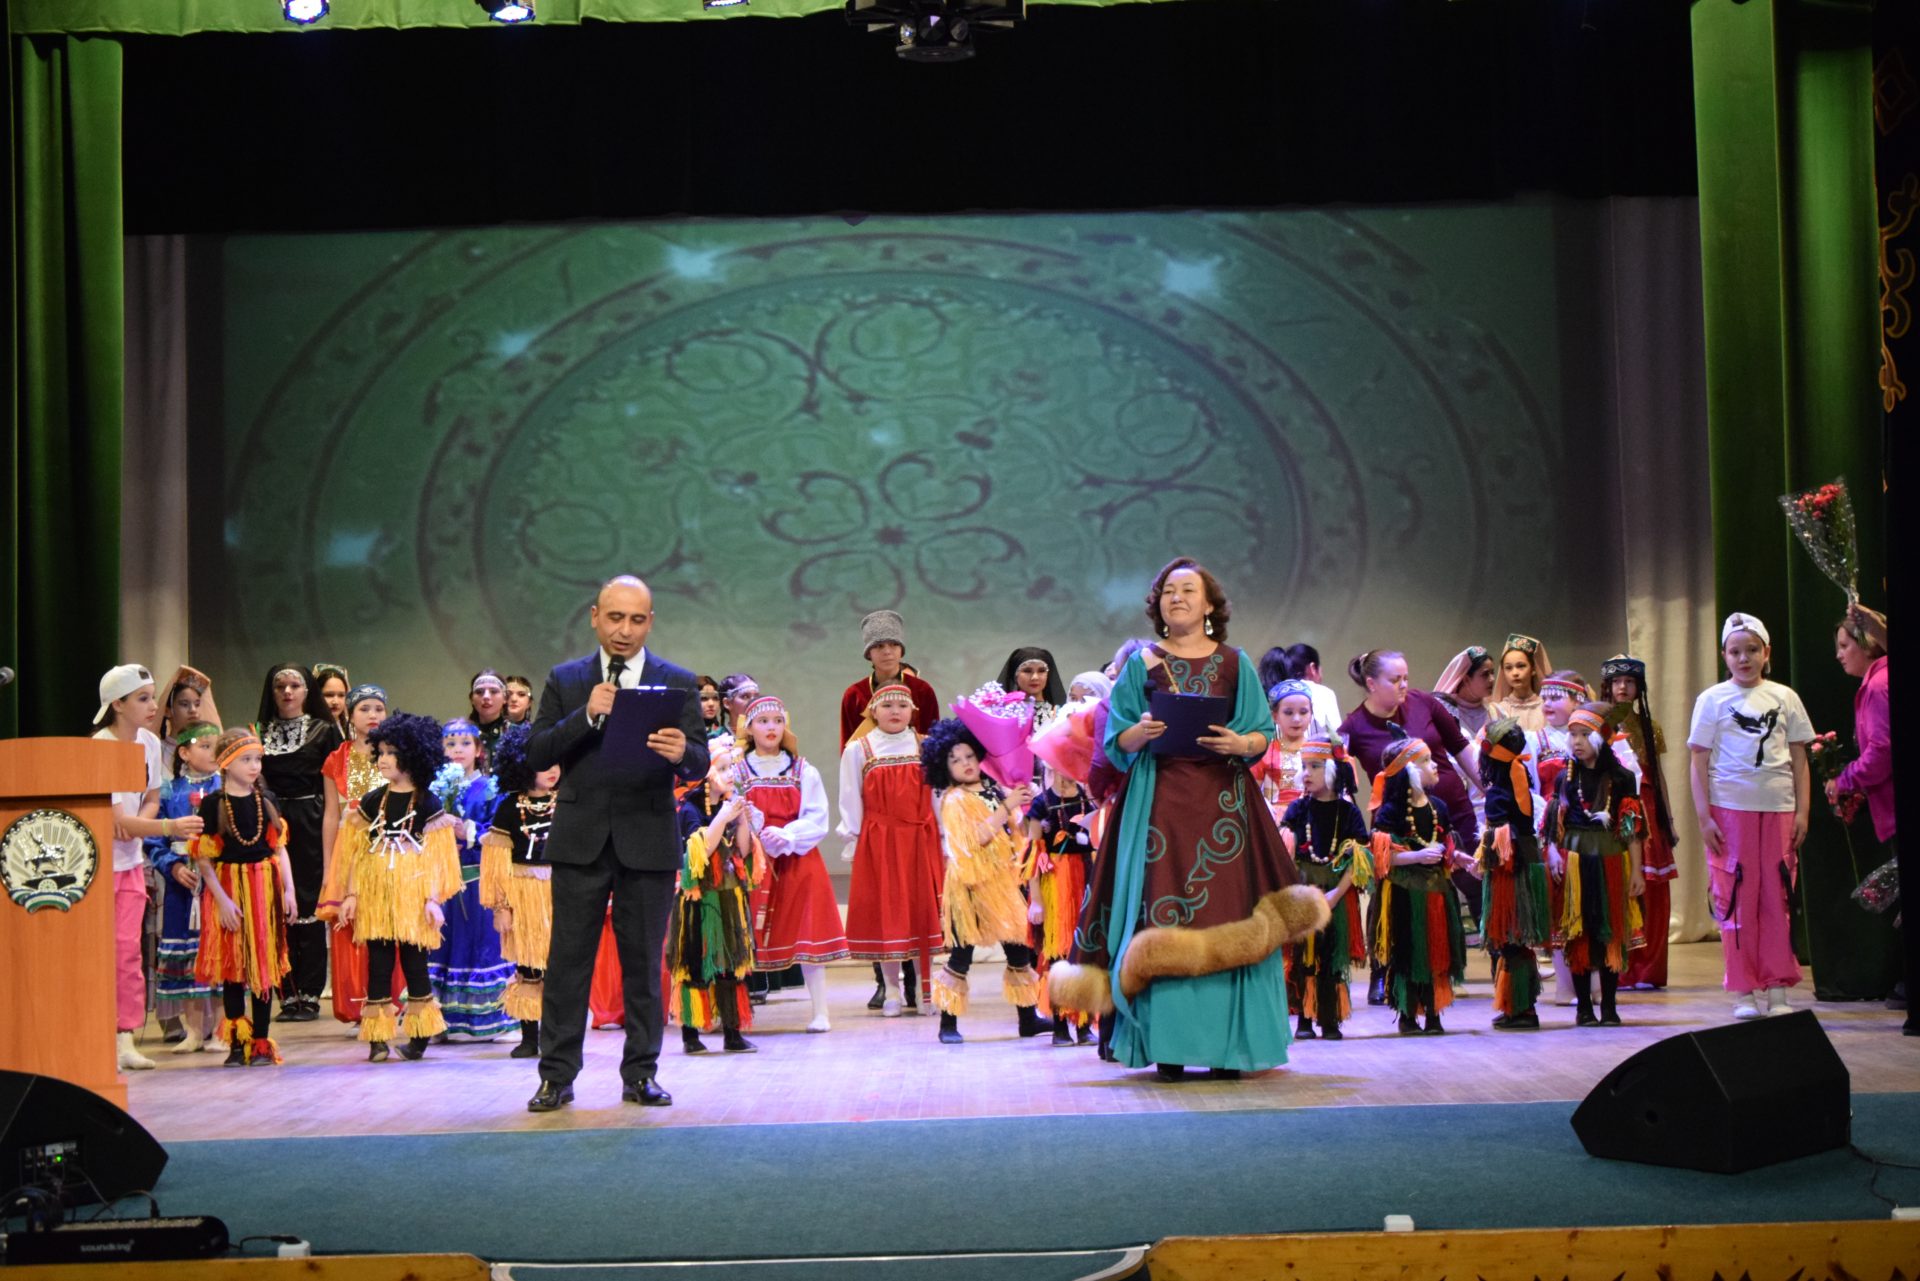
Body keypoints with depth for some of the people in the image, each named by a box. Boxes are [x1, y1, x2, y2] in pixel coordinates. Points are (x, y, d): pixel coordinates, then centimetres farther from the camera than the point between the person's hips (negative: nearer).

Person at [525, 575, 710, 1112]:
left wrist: (681, 754, -26)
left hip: (649, 840, 0)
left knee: (644, 962, 5)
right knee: (568, 960, 2)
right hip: (580, 840, 0)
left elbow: (699, 765, -2)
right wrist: (586, 717, -15)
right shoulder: (565, 680, 8)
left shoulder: (677, 683, 5)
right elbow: (538, 754, 0)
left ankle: (641, 1074, 13)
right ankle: (557, 1075, 8)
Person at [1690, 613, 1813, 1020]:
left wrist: (1802, 812, 2)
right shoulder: (1712, 699, 3)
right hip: (1729, 808, -2)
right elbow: (1699, 762, 1)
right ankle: (1744, 991, 5)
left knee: (1778, 898, 1)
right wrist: (1704, 817, -6)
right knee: (1736, 899, -1)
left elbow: (1799, 760, 10)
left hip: (1778, 808, 2)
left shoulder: (1784, 698, 9)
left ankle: (1777, 988, 9)